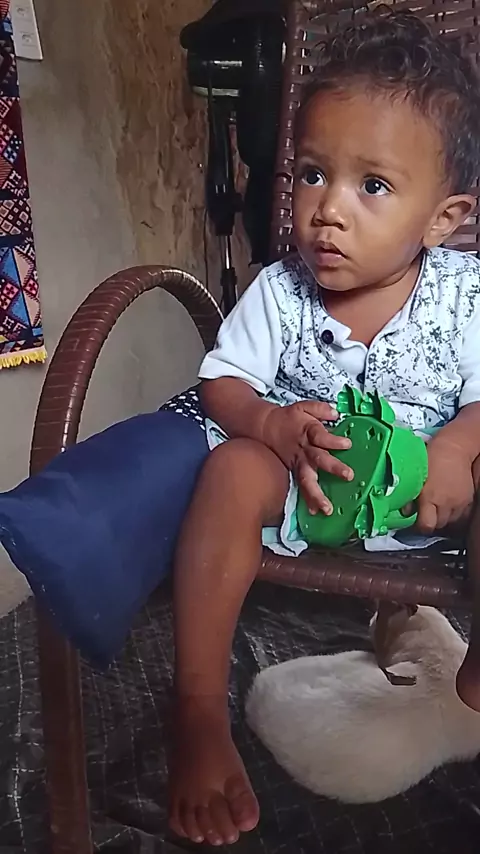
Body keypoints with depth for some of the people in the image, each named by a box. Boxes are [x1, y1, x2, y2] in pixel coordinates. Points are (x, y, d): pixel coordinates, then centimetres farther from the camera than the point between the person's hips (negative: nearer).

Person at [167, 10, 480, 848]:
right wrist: (274, 424, -26)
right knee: (234, 470, -30)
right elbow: (223, 382, -6)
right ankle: (198, 712, -24)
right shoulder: (279, 291, -8)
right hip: (299, 479, -1)